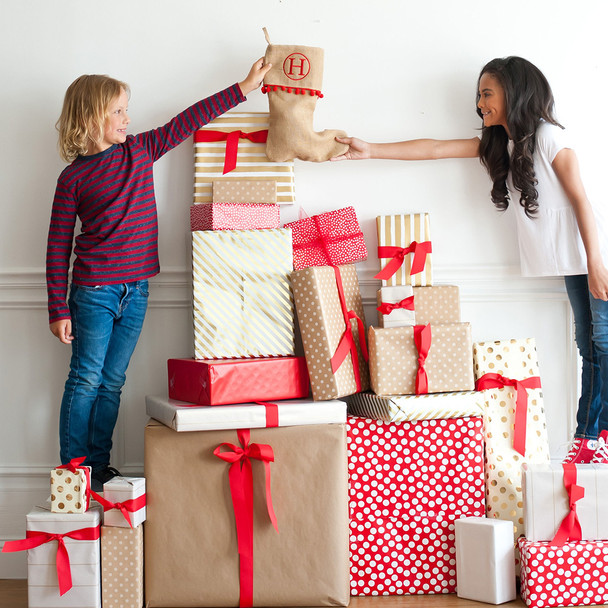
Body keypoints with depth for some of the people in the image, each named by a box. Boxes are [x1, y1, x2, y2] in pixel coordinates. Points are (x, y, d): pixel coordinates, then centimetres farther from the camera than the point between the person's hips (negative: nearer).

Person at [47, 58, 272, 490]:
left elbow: (190, 119, 11)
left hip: (135, 291, 5)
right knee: (86, 380, -2)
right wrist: (59, 309, -7)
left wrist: (244, 87, 10)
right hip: (94, 291, -5)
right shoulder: (74, 176, -5)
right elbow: (58, 245, -4)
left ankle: (100, 470, 16)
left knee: (112, 382, 9)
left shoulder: (140, 150, 8)